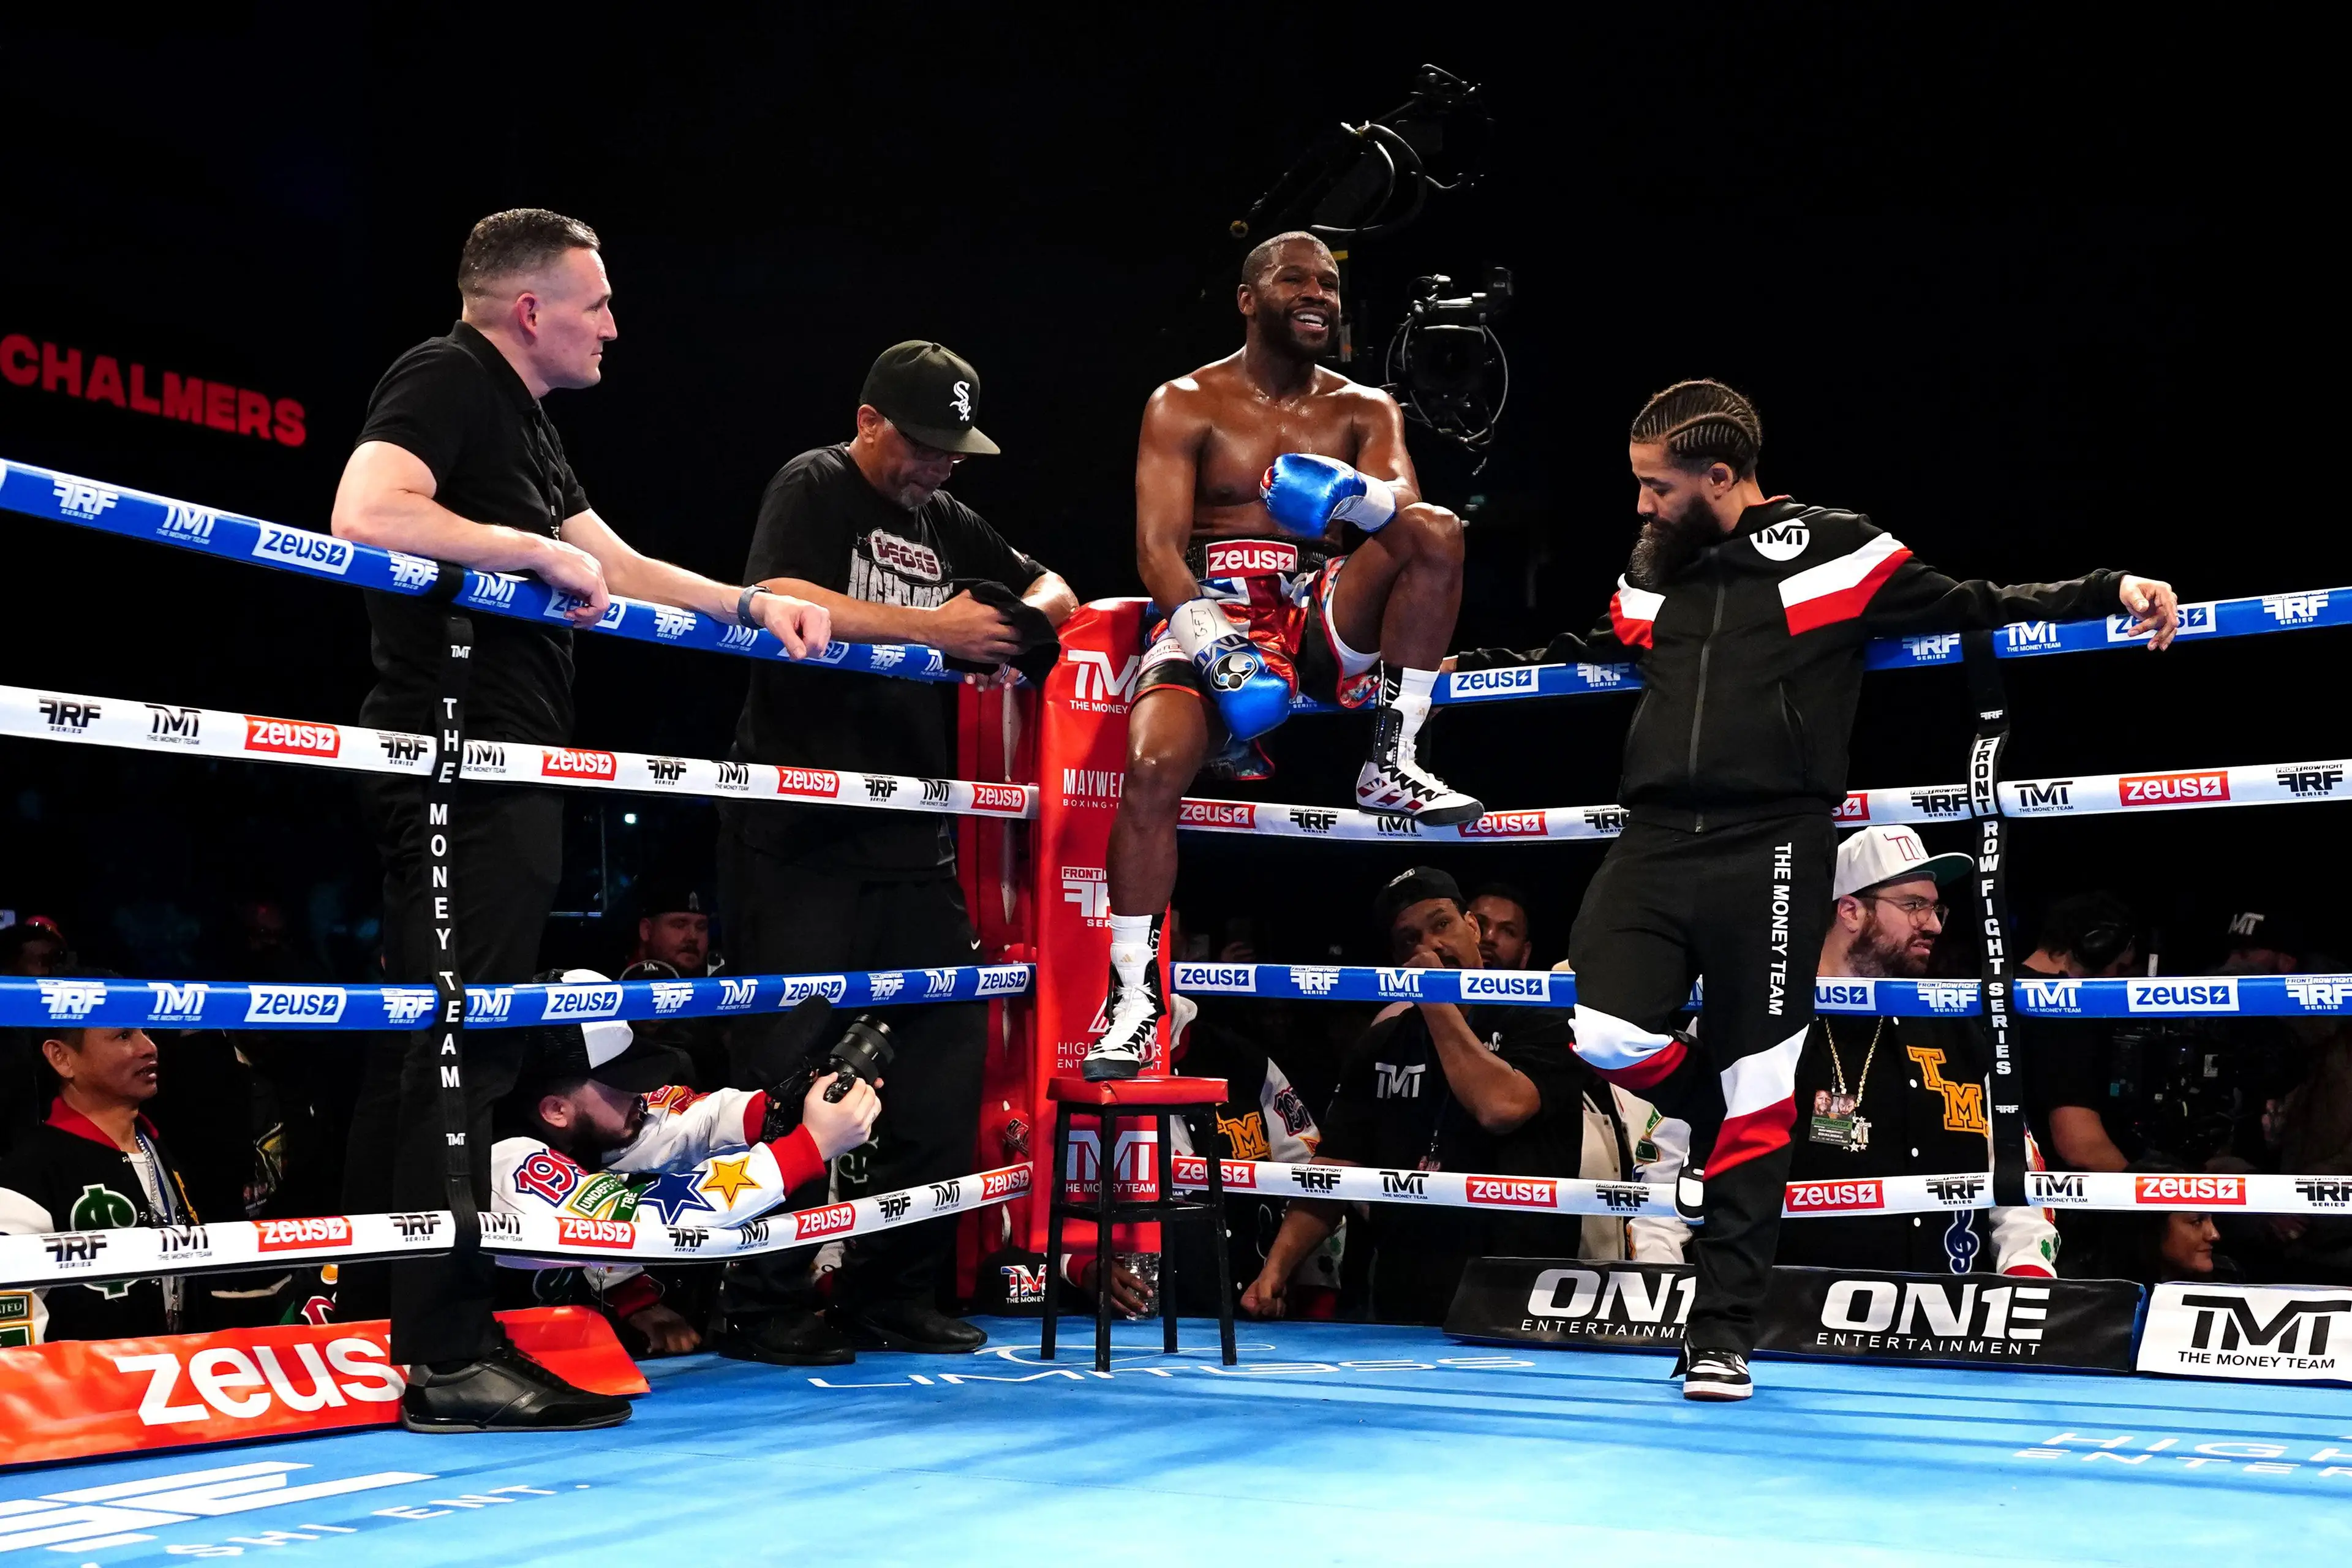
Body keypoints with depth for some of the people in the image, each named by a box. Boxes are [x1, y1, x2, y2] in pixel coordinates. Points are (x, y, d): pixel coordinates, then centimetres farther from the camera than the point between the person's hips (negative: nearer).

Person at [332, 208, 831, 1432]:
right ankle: (448, 1348, -6)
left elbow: (616, 568, 24)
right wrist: (542, 552, -20)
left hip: (501, 770, 10)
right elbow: (367, 515, -27)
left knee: (424, 1045, 13)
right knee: (460, 1043, -9)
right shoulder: (445, 380, -9)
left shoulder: (523, 420, 21)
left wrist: (751, 605, 13)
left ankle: (372, 1324, 22)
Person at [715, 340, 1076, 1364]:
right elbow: (778, 600, -20)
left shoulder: (947, 525, 20)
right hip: (801, 831, -7)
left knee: (948, 1047, 5)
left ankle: (895, 1294, 14)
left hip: (910, 839, 8)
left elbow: (1052, 591, 26)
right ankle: (764, 1306, 4)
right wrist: (934, 627, -20)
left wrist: (1019, 620, 1)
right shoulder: (815, 489, -2)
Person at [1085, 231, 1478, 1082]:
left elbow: (1407, 501, -6)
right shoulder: (1184, 405, 6)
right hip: (1211, 615, -2)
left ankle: (1392, 765, -17)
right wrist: (1209, 636, -22)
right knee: (1152, 767, -30)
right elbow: (1158, 547, -4)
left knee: (1438, 531, -25)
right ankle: (1132, 996, -17)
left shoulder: (1365, 410, 14)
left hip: (1326, 620, 2)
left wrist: (1359, 494, -31)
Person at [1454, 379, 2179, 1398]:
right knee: (1606, 1036, -14)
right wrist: (1465, 670, 35)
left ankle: (1722, 1336, 9)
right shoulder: (1650, 574, 16)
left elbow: (1972, 612, 5)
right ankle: (1710, 1116, 22)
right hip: (1655, 843, 4)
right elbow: (1583, 660, 34)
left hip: (1767, 849, -4)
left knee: (1755, 1096, -1)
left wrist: (2110, 594, -4)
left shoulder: (1831, 550, 1)